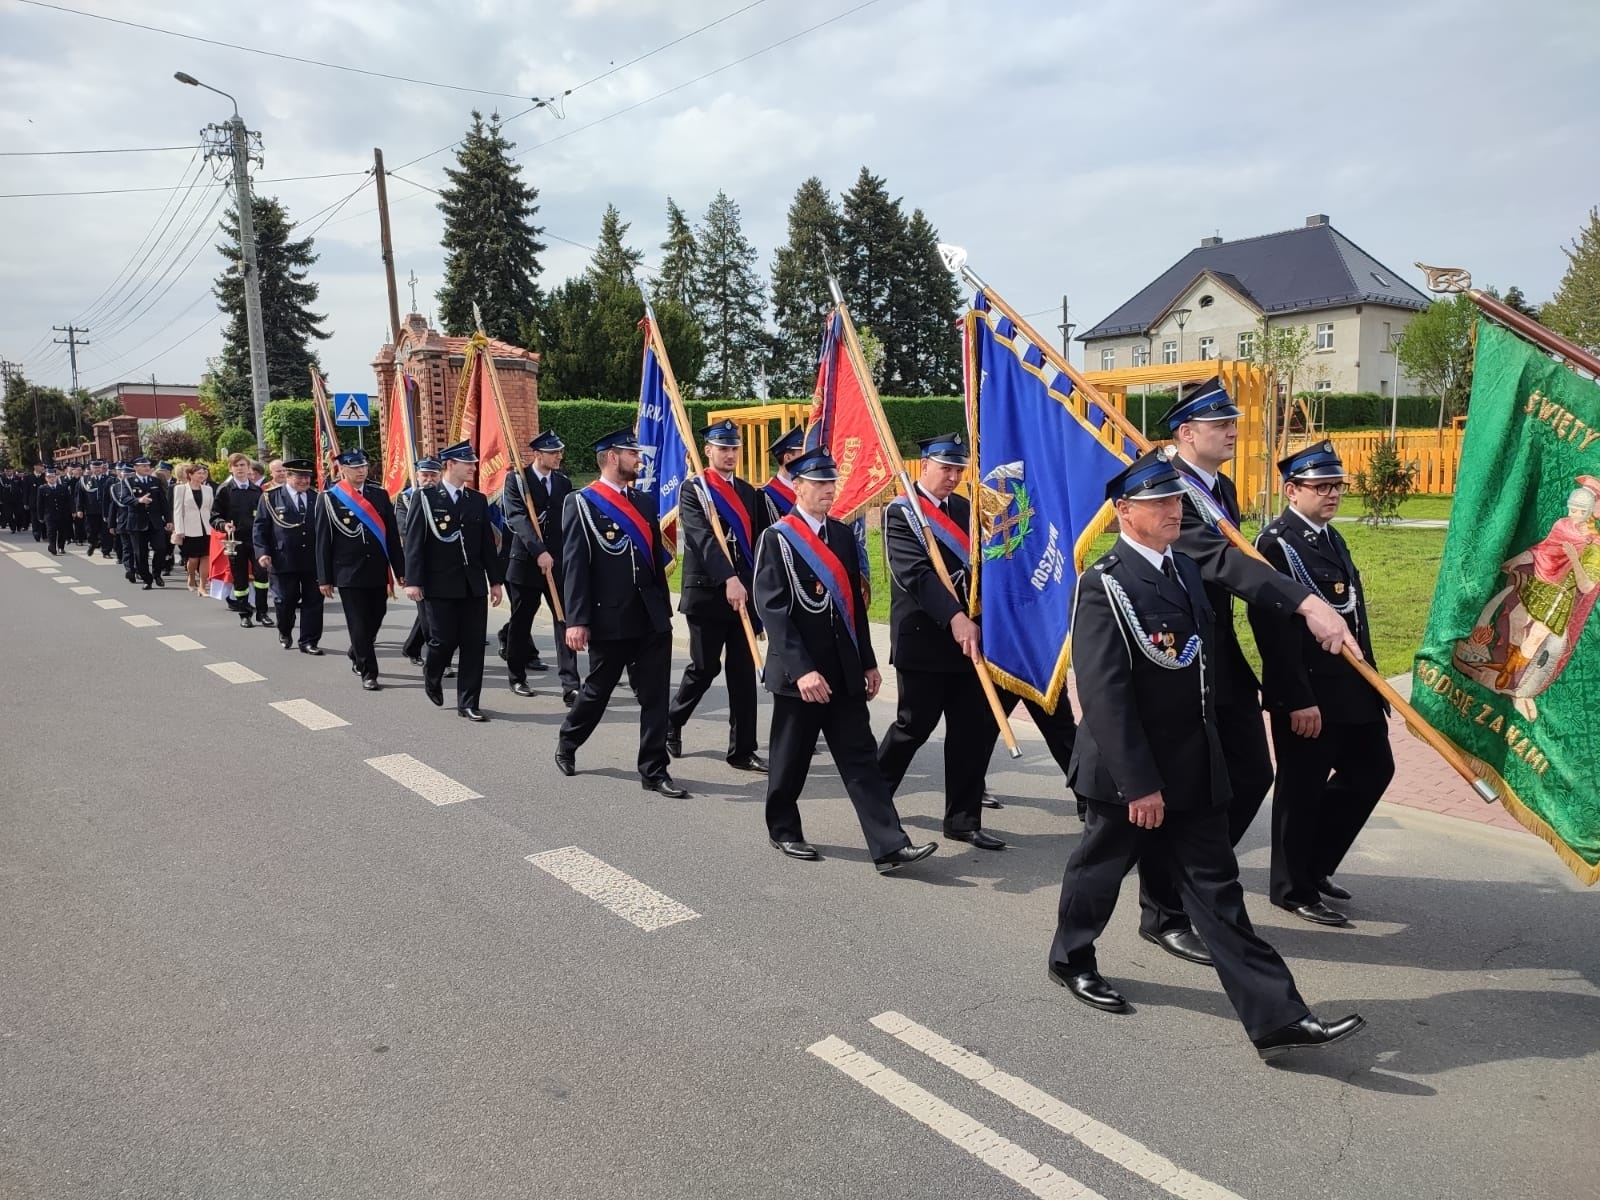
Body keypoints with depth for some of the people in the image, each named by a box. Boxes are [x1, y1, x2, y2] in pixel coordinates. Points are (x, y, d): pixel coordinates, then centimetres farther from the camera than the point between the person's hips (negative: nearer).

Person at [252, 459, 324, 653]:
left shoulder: (317, 498, 8)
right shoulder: (271, 498, 1)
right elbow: (260, 528, 1)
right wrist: (262, 552, -11)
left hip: (313, 561, 2)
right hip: (283, 562, -2)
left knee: (313, 601, 2)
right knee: (285, 601, 7)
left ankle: (309, 642, 10)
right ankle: (284, 632, 34)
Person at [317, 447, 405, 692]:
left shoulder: (380, 494, 6)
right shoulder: (330, 499, -3)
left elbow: (392, 535, 6)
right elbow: (323, 541, -2)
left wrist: (400, 570, 4)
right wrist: (324, 578, -4)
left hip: (378, 572, 4)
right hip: (348, 573, -3)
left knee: (375, 619, 12)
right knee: (358, 624, -2)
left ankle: (357, 654, 39)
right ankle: (368, 672, 7)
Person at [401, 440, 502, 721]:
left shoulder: (478, 500, 11)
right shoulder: (425, 498, -2)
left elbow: (488, 543, 12)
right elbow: (413, 541, -6)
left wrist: (495, 580, 9)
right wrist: (413, 580, -13)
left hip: (473, 585, 4)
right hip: (440, 585, -4)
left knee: (474, 645, 2)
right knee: (445, 640, -1)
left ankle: (468, 703, 11)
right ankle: (432, 675, 33)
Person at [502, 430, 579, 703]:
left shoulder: (563, 482, 9)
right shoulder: (516, 480, -4)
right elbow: (518, 518, -16)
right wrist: (539, 551, -27)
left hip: (559, 562, 3)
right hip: (526, 561, -3)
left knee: (565, 620, -6)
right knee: (520, 622, 10)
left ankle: (570, 685, -8)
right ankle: (517, 677, 26)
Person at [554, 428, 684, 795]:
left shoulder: (644, 501, 12)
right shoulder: (582, 504, -5)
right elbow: (574, 565, -11)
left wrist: (664, 608, 15)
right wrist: (576, 620, -17)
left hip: (652, 619, 5)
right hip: (609, 620, -5)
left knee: (655, 696, 3)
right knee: (597, 691, 11)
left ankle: (654, 771, 11)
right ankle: (567, 744, 37)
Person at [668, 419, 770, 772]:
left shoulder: (749, 493, 13)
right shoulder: (693, 491, -4)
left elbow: (760, 543, 12)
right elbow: (704, 539, -20)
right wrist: (728, 579, -32)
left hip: (745, 593, 5)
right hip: (707, 594, -5)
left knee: (744, 672, 4)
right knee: (704, 668, 2)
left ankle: (743, 751, 11)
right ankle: (671, 722, 28)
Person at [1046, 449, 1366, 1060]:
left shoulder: (1185, 569, 7)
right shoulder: (1104, 586, -18)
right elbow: (1104, 693, -23)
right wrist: (1139, 784, -23)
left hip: (1193, 771, 7)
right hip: (1129, 773, -6)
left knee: (1217, 891, 7)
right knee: (1099, 868, 15)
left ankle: (1276, 1016, 8)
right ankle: (1071, 959, 38)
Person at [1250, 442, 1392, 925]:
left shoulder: (1331, 537, 14)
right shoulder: (1276, 544, -14)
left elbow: (1352, 610, 19)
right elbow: (1274, 630, -20)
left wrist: (1368, 679, 18)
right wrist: (1297, 700, -23)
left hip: (1352, 687, 9)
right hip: (1307, 694, -9)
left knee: (1373, 770, 18)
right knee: (1302, 790, 3)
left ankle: (1315, 864, 32)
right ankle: (1295, 889, 20)